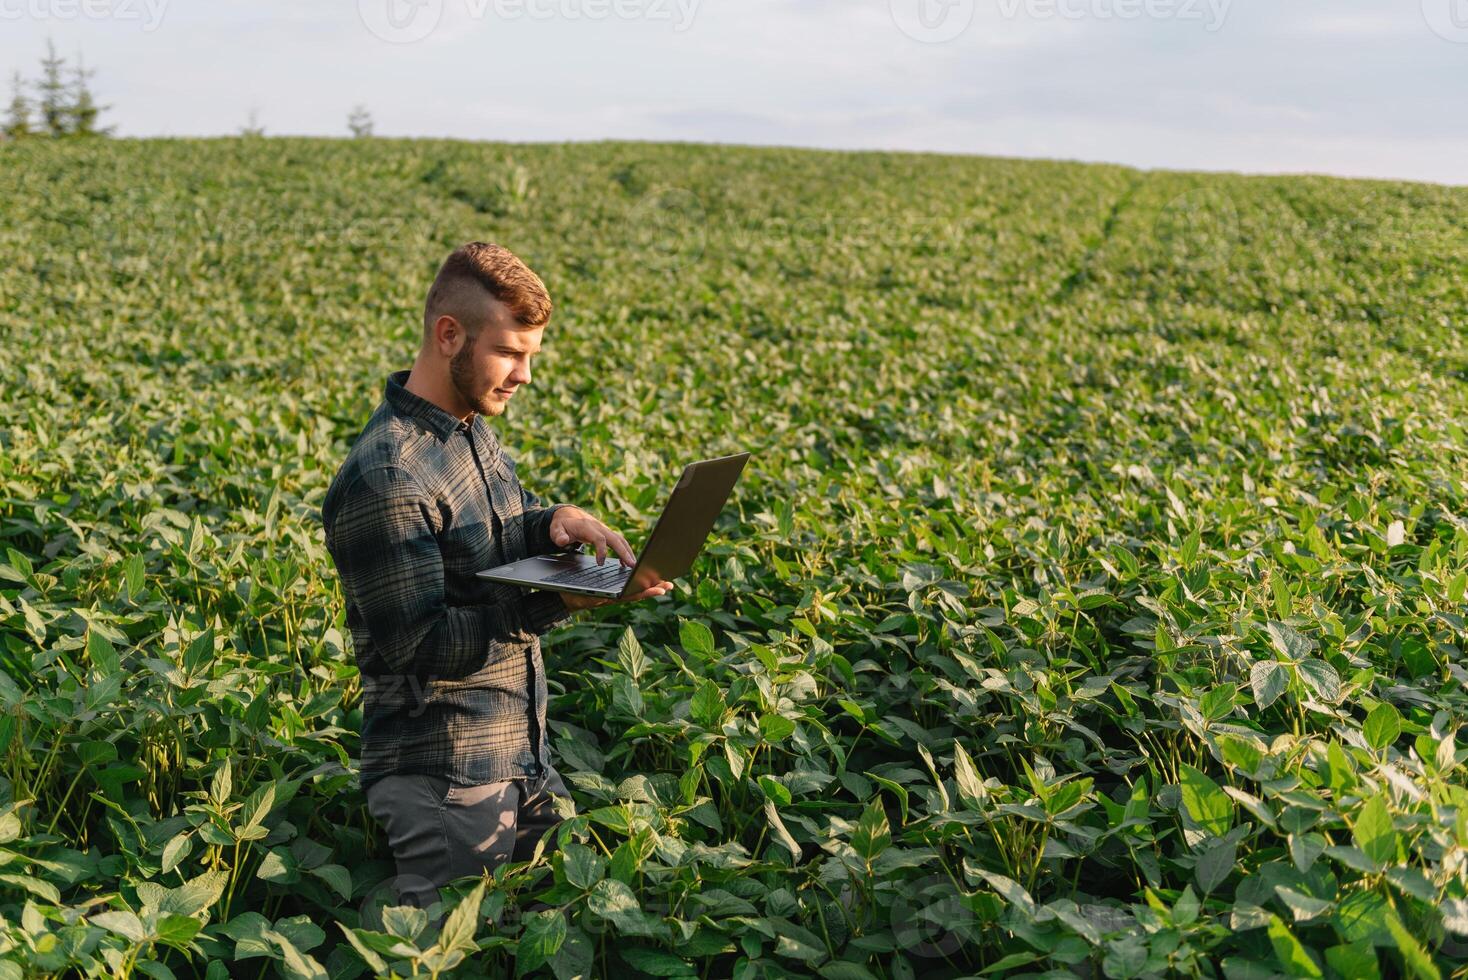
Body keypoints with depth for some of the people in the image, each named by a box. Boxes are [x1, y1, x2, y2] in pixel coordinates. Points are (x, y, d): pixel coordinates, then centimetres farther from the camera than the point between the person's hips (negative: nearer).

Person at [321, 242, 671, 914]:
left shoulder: (472, 428, 5)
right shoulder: (385, 478, -23)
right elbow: (418, 645, -23)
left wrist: (556, 519, -8)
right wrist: (559, 604, -29)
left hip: (523, 759, 9)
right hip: (446, 787, -9)